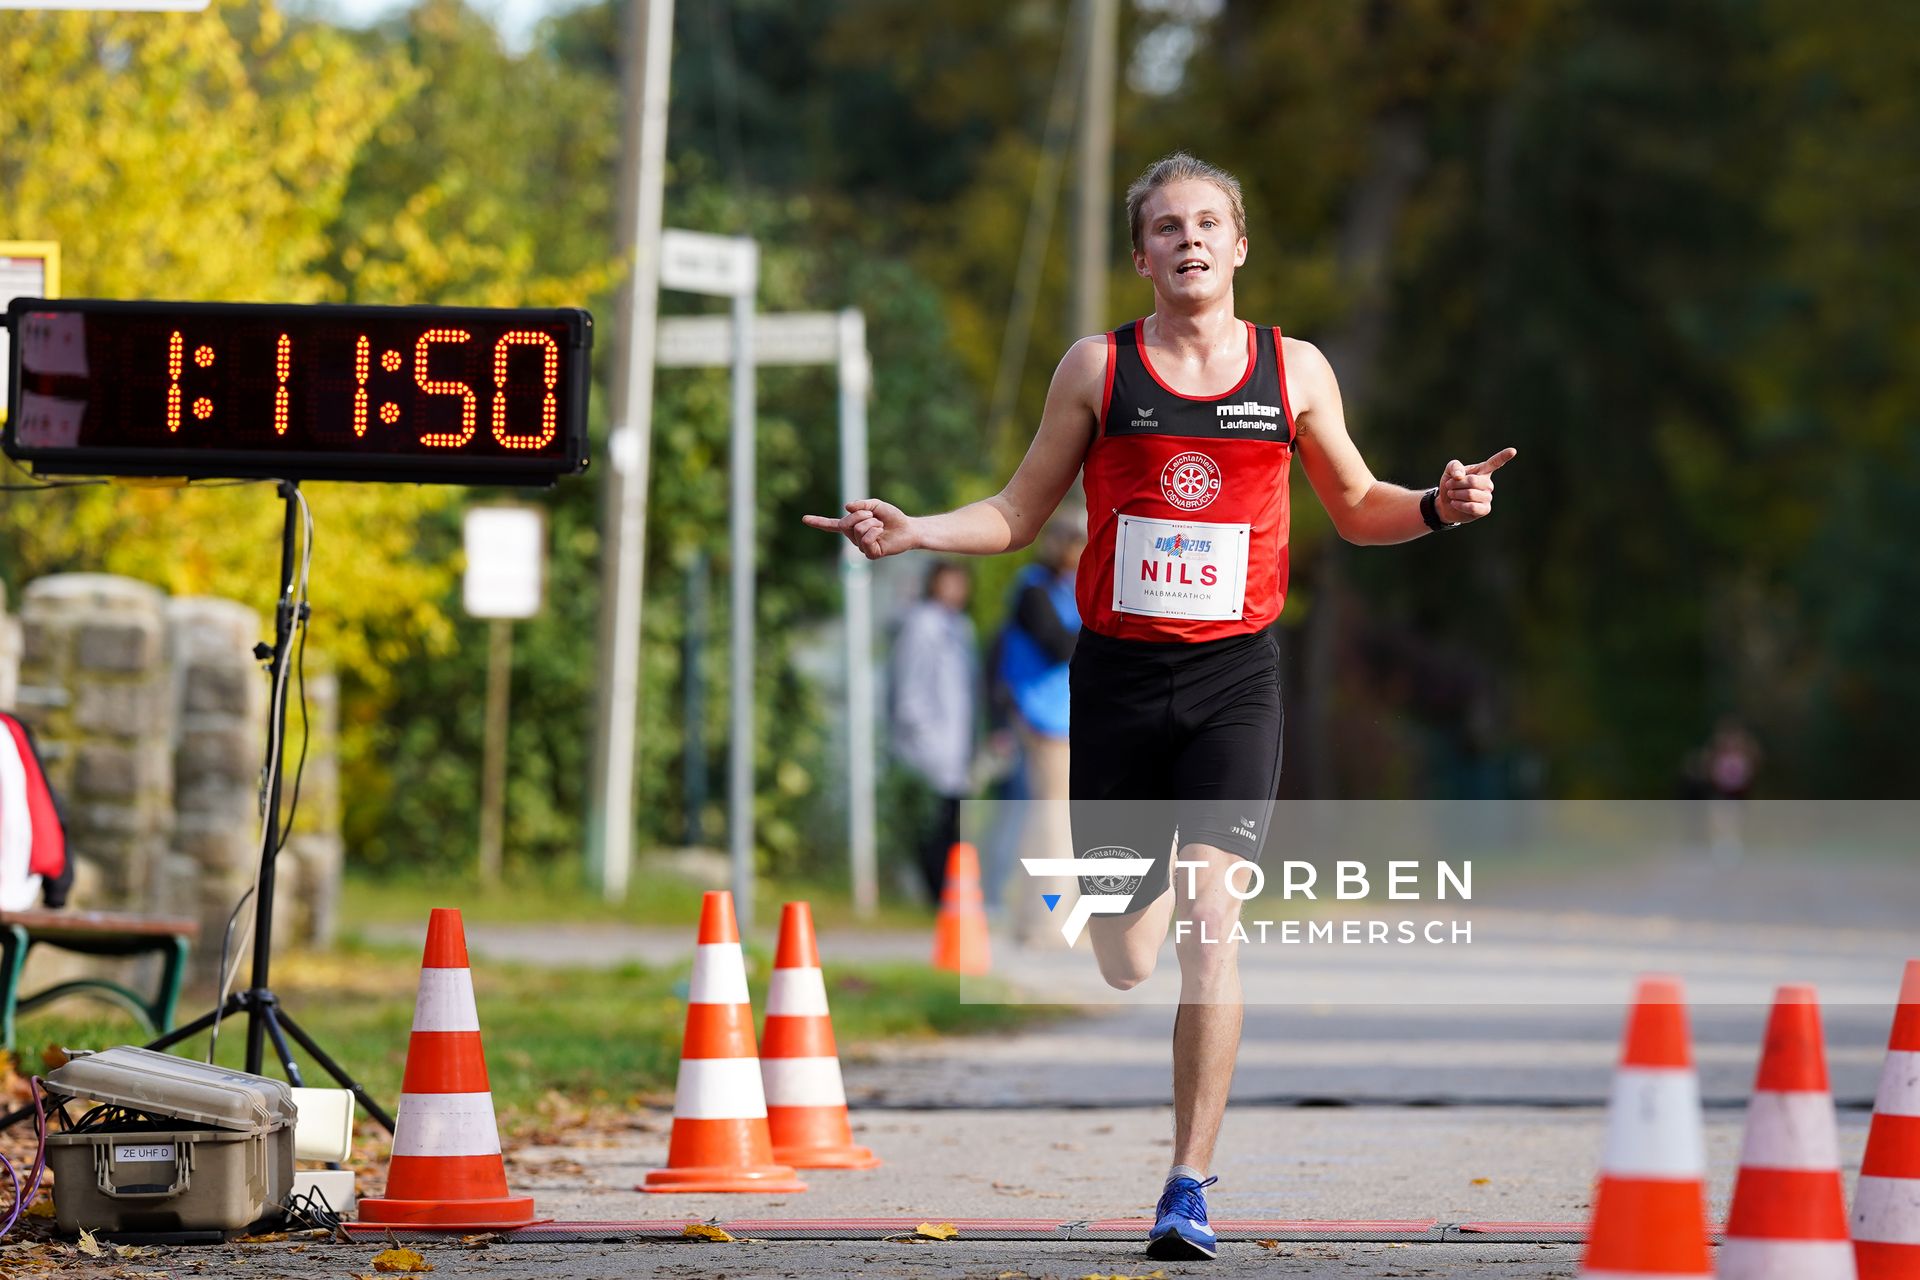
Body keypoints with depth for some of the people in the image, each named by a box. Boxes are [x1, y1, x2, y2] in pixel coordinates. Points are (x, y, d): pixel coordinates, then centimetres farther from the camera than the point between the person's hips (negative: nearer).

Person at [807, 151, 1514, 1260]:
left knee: (1209, 918, -17)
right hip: (1118, 672, 1)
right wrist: (912, 533, -8)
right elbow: (1018, 515, 9)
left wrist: (1436, 506, -2)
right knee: (1124, 966, 1)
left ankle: (1190, 1189, -15)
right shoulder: (1098, 369, 3)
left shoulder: (1293, 370, 5)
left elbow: (1354, 505, 18)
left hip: (1236, 676, -1)